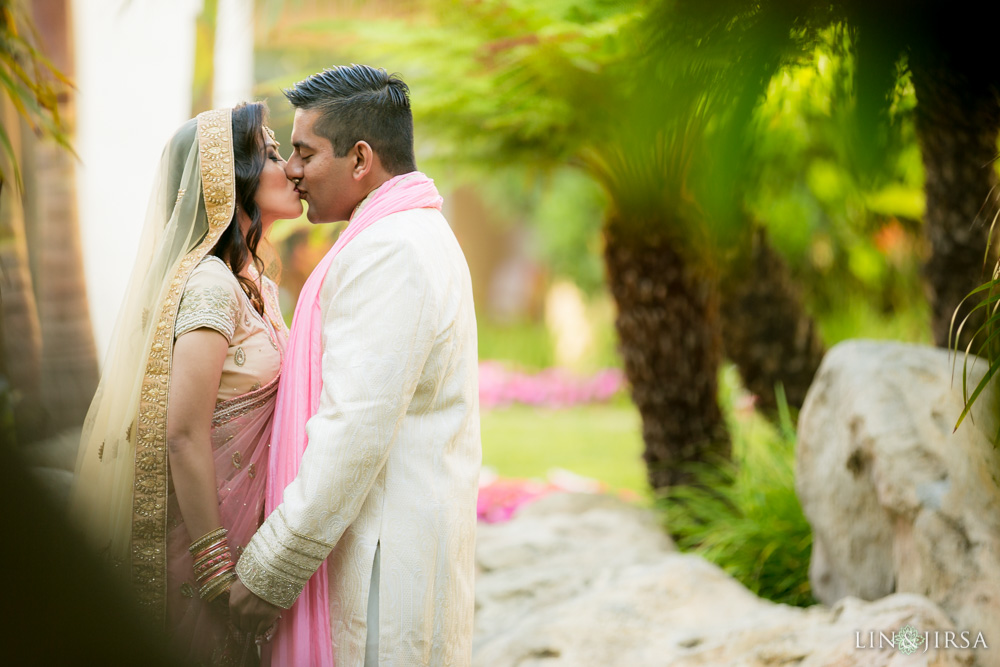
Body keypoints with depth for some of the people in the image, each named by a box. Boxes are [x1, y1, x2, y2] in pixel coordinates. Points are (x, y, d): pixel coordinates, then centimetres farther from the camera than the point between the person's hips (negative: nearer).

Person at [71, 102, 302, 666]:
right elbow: (184, 435, -23)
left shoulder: (252, 281, 10)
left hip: (236, 517, 9)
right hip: (204, 529, -9)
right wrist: (219, 572, -22)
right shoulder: (210, 285, -19)